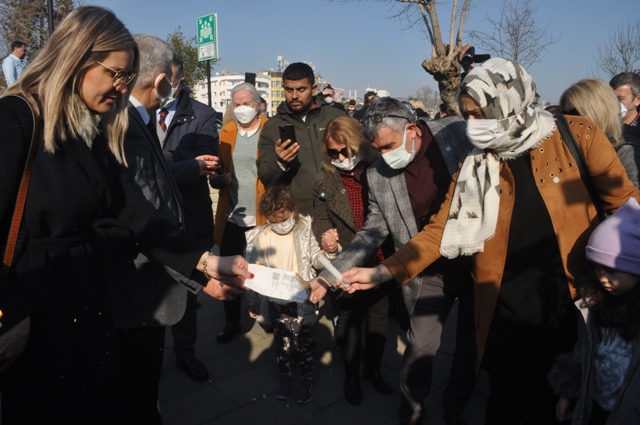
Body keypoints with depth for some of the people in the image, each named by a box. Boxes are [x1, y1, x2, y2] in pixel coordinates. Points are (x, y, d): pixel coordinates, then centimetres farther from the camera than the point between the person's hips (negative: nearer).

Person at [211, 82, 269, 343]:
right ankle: (232, 322, 28)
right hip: (232, 216, 4)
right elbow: (217, 171, 12)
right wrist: (218, 179, -11)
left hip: (263, 215, -3)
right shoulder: (226, 133, 8)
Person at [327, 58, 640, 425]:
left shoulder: (576, 135, -4)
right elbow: (441, 230, 2)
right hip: (504, 310, 1)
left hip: (570, 304, -1)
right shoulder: (476, 163, 2)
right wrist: (383, 273, -4)